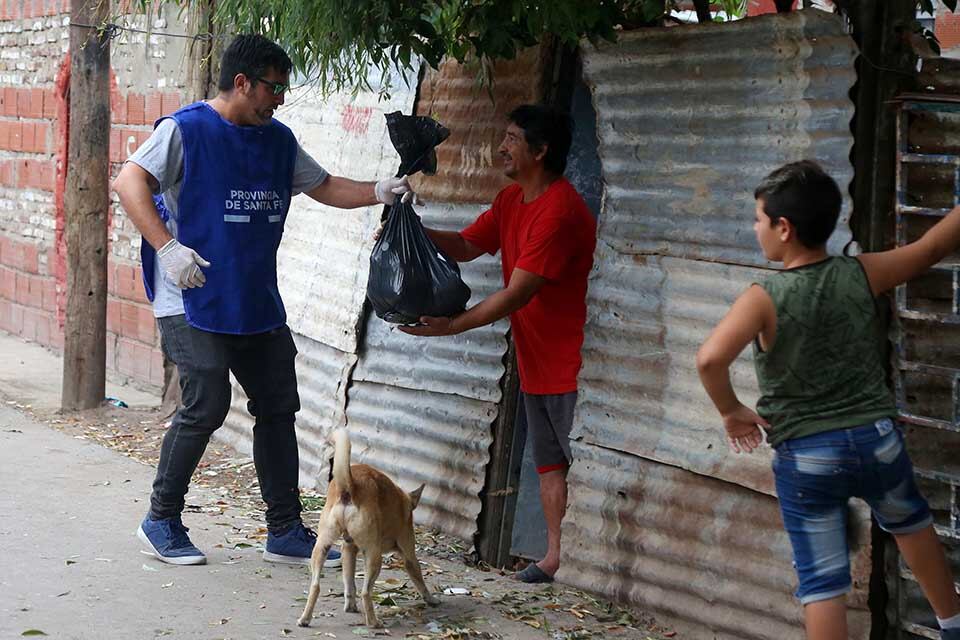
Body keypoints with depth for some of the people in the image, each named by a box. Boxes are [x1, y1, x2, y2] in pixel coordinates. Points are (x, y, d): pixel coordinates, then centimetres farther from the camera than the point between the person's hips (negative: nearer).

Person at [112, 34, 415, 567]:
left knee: (278, 408, 7)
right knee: (207, 406, -12)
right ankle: (161, 521, 6)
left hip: (257, 303, 7)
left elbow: (323, 187, 21)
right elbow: (128, 181, -14)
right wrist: (167, 247, -23)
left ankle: (285, 532, 16)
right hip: (193, 302, -7)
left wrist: (381, 192, 5)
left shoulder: (278, 140, 12)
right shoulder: (186, 129, -8)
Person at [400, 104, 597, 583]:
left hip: (569, 363, -10)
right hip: (535, 361, 10)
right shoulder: (511, 201, 9)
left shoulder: (561, 212, -22)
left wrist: (450, 326, -22)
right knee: (549, 461, 13)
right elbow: (466, 246, 12)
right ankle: (556, 556, 19)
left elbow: (518, 293, -25)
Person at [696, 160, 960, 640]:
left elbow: (710, 358, -29)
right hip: (877, 439, 4)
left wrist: (731, 412, -12)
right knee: (909, 521, 33)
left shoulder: (764, 298, -15)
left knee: (821, 579, 3)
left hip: (804, 457, -4)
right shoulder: (863, 275, -6)